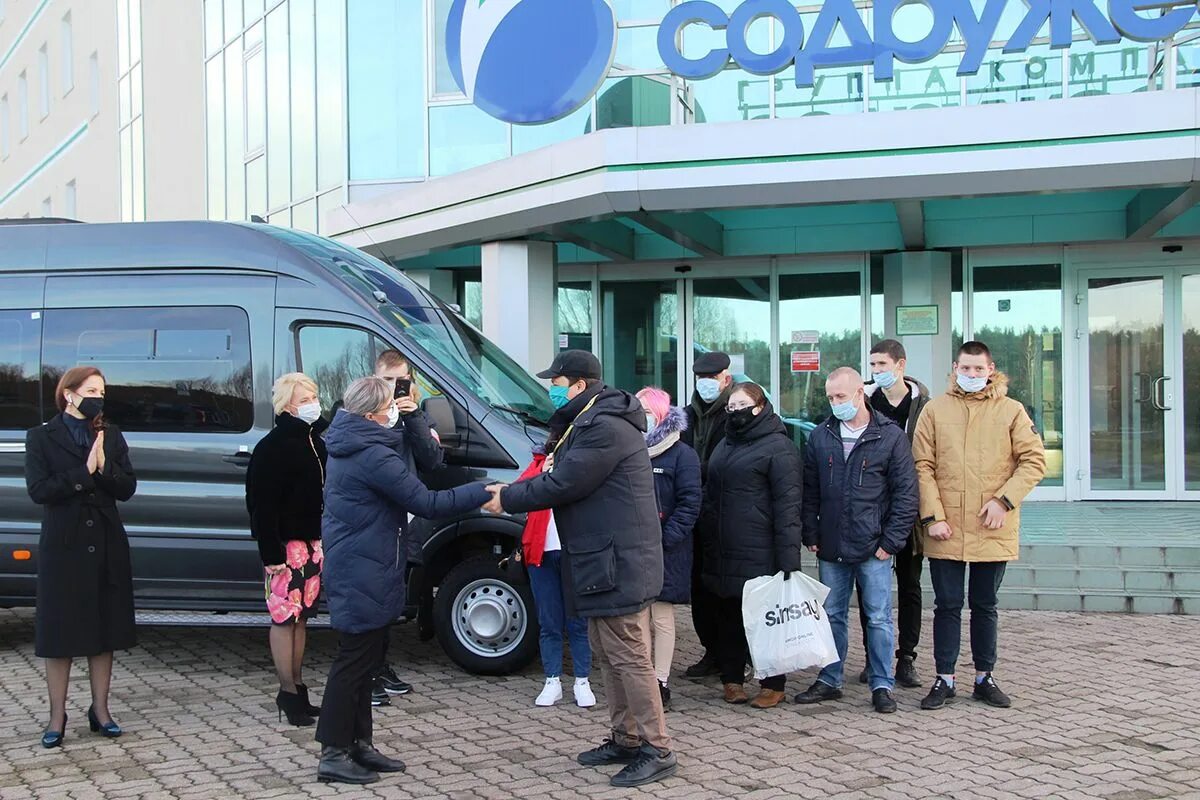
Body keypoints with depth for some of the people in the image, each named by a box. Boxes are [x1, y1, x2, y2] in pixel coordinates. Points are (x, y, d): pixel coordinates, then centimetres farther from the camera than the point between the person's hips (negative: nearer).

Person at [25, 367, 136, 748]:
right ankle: (57, 718, 11)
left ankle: (100, 711, 18)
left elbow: (127, 488, 0)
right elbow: (38, 490, -12)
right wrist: (84, 472, -17)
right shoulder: (41, 438, 0)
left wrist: (105, 466, -16)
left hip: (107, 547, 3)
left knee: (104, 630, 8)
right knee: (59, 632, 2)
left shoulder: (111, 437, 9)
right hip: (63, 546, -3)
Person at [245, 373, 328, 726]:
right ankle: (289, 692, 5)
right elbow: (263, 504, -16)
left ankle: (297, 688, 20)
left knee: (301, 617, 12)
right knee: (285, 617, -2)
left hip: (313, 541, 8)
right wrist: (271, 553, -20)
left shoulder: (315, 441, 12)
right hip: (287, 544, -8)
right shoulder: (273, 447, -12)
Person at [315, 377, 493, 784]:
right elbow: (426, 502, -23)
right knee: (354, 661, -3)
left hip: (355, 568, 10)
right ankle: (334, 755, 5)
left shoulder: (351, 445, 10)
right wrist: (484, 493, -20)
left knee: (361, 659, 16)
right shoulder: (371, 455, -22)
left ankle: (358, 744, 24)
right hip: (363, 573, -10)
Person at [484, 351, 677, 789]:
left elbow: (562, 484, -20)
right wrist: (513, 490, 4)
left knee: (628, 657, -6)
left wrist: (507, 500, -8)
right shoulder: (589, 422, 16)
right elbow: (561, 474, 18)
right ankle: (625, 739, 28)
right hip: (605, 559, 11)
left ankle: (656, 750, 2)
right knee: (608, 653, 17)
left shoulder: (605, 428, -20)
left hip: (619, 561, -11)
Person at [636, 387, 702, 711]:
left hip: (664, 551, -5)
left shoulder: (681, 454, -4)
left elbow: (690, 503, -9)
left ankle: (661, 684, 8)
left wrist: (665, 538, -17)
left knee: (662, 618, 1)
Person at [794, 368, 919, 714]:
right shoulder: (820, 437, 6)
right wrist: (811, 536, 4)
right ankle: (829, 680, 23)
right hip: (831, 548, 4)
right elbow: (809, 492, 10)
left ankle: (883, 685, 15)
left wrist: (891, 542, -8)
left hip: (873, 549, -3)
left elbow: (906, 494, -4)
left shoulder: (891, 436, -4)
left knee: (878, 618, 4)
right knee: (832, 616, 12)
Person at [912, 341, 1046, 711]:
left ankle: (984, 677, 24)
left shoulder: (1011, 410, 2)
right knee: (947, 605, 6)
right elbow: (922, 466, -1)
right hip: (946, 529, 0)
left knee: (985, 605, 13)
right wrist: (933, 515, -9)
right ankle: (944, 679, 15)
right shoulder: (935, 410, 2)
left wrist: (1004, 500, -11)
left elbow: (1034, 460, 0)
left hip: (993, 529, 0)